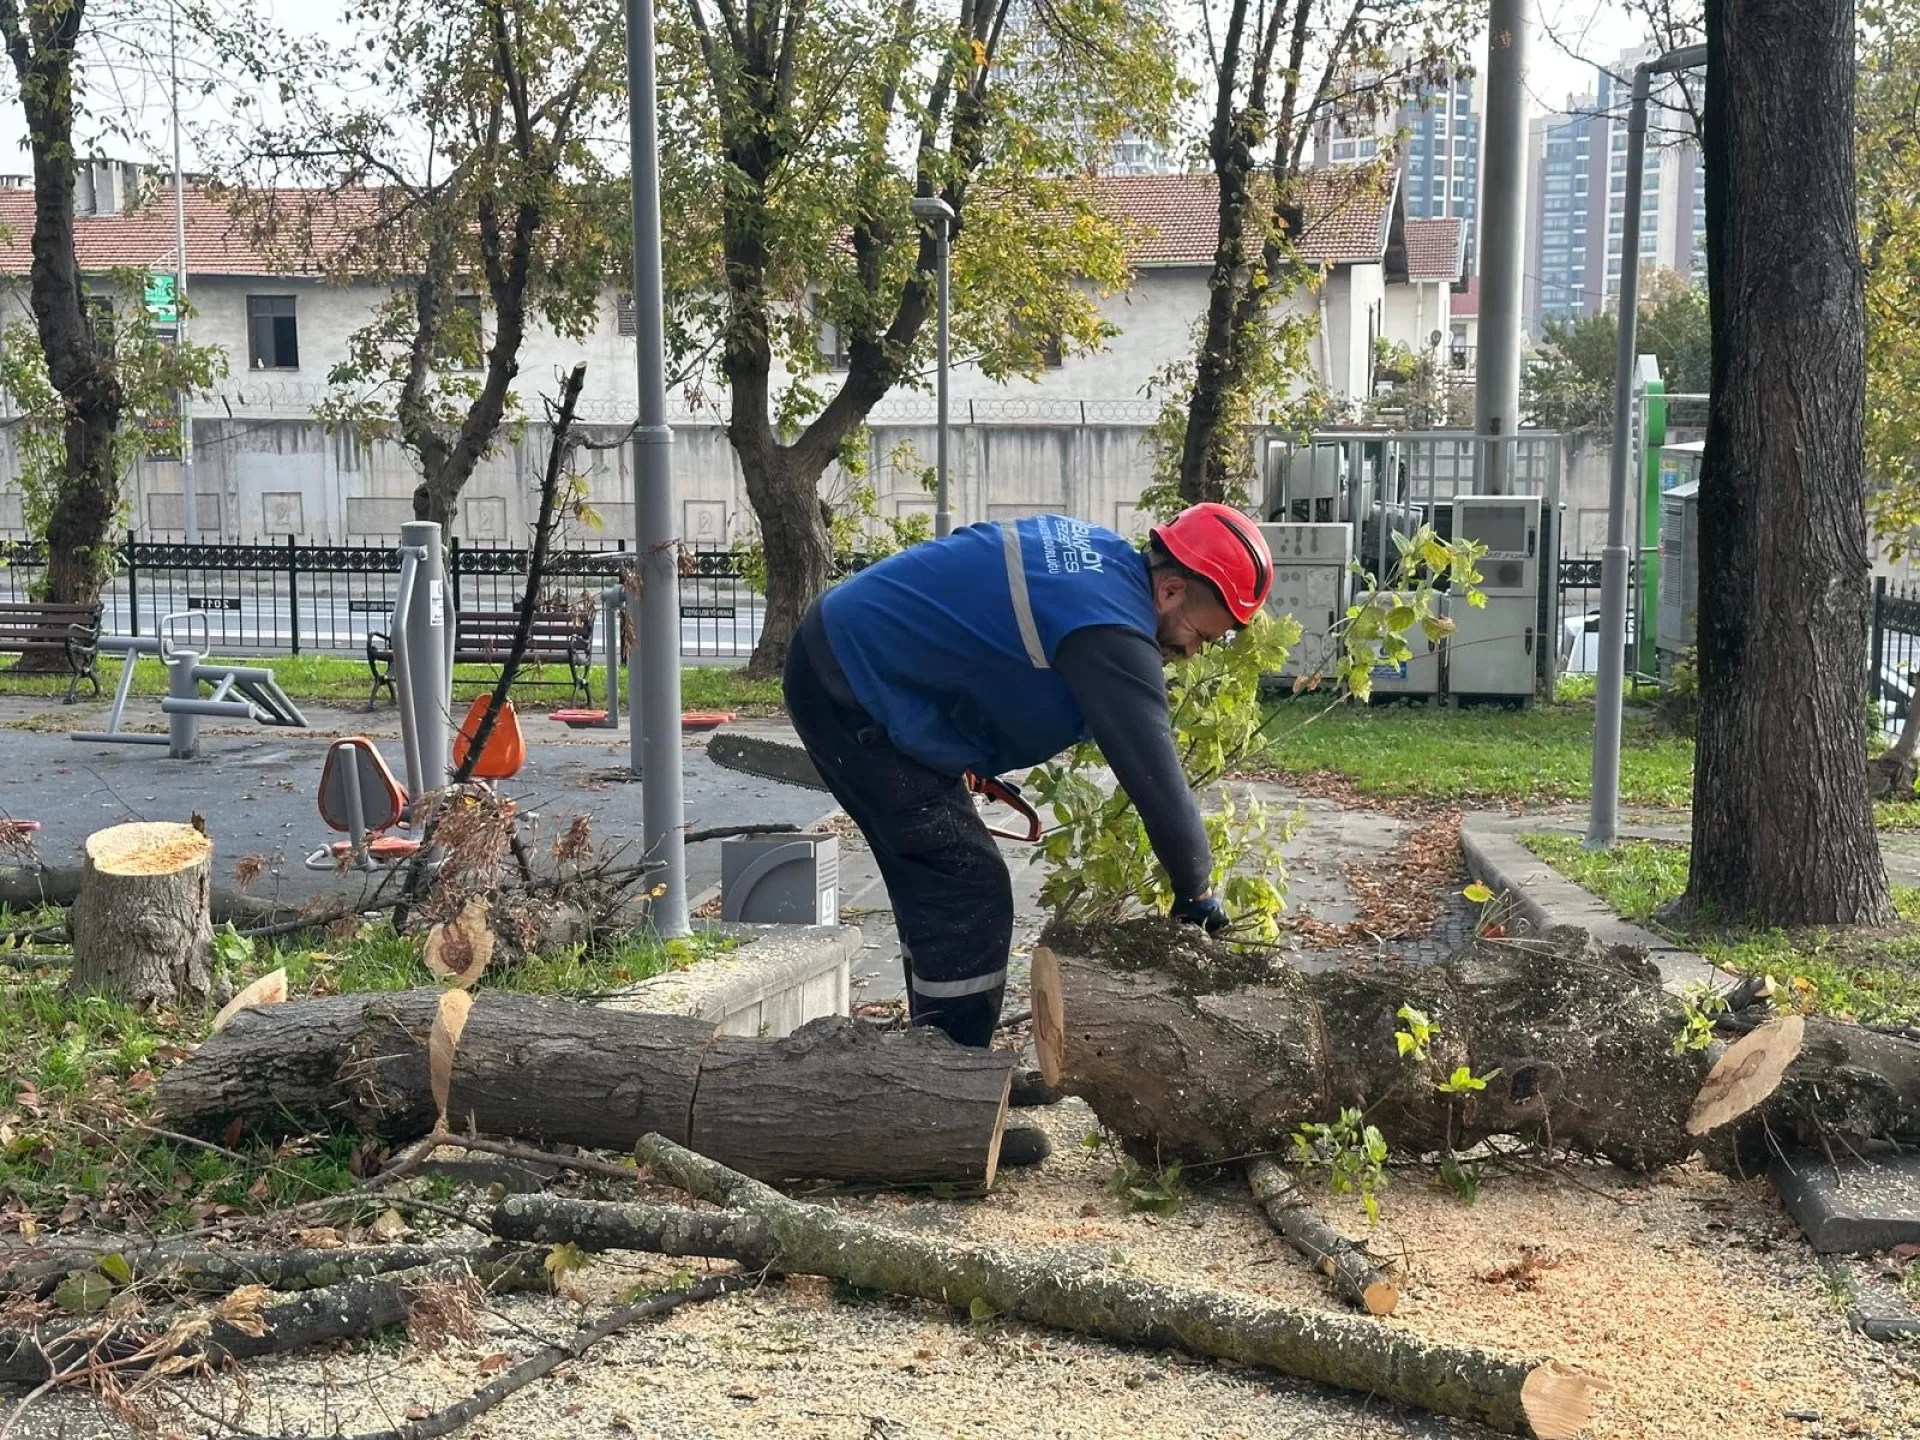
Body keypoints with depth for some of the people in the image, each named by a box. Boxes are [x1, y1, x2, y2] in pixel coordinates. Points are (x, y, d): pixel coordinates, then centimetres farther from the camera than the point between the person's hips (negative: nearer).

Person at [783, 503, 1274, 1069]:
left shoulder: (1093, 549, 7)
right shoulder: (1113, 631, -23)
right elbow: (1155, 775, -22)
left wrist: (971, 754, 16)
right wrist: (1196, 894, -7)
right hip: (856, 689, -10)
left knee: (936, 884, 15)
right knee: (972, 894, -7)